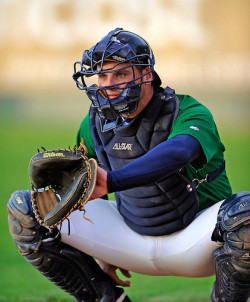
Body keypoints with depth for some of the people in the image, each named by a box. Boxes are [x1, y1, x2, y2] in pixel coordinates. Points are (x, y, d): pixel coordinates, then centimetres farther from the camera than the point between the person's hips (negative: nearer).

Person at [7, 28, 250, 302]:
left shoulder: (188, 113, -21)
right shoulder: (94, 124, -4)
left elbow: (174, 153, -46)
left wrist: (110, 180, -61)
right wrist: (99, 251, 11)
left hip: (191, 240, -4)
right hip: (132, 239, 4)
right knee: (24, 209, -9)